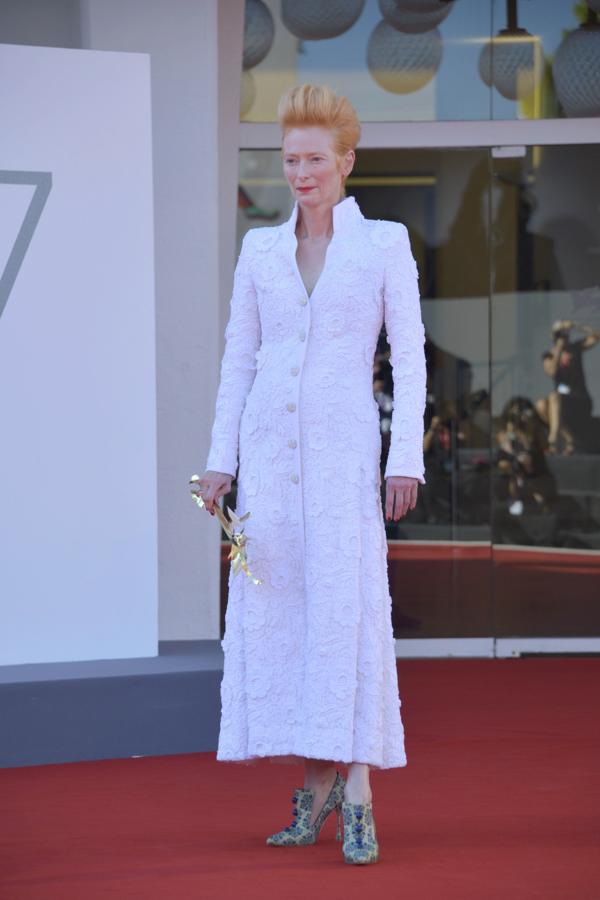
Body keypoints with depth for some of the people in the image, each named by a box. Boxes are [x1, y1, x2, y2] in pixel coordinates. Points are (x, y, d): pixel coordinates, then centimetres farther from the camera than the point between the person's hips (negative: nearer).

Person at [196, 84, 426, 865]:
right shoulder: (260, 249, 10)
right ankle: (317, 781, 13)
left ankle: (358, 796, -13)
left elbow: (410, 356, -3)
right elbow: (239, 359, 12)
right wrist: (221, 459, 6)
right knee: (276, 613, 2)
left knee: (349, 609, -13)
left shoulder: (386, 243, 1)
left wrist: (407, 459, -11)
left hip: (343, 447, -4)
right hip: (270, 445, 4)